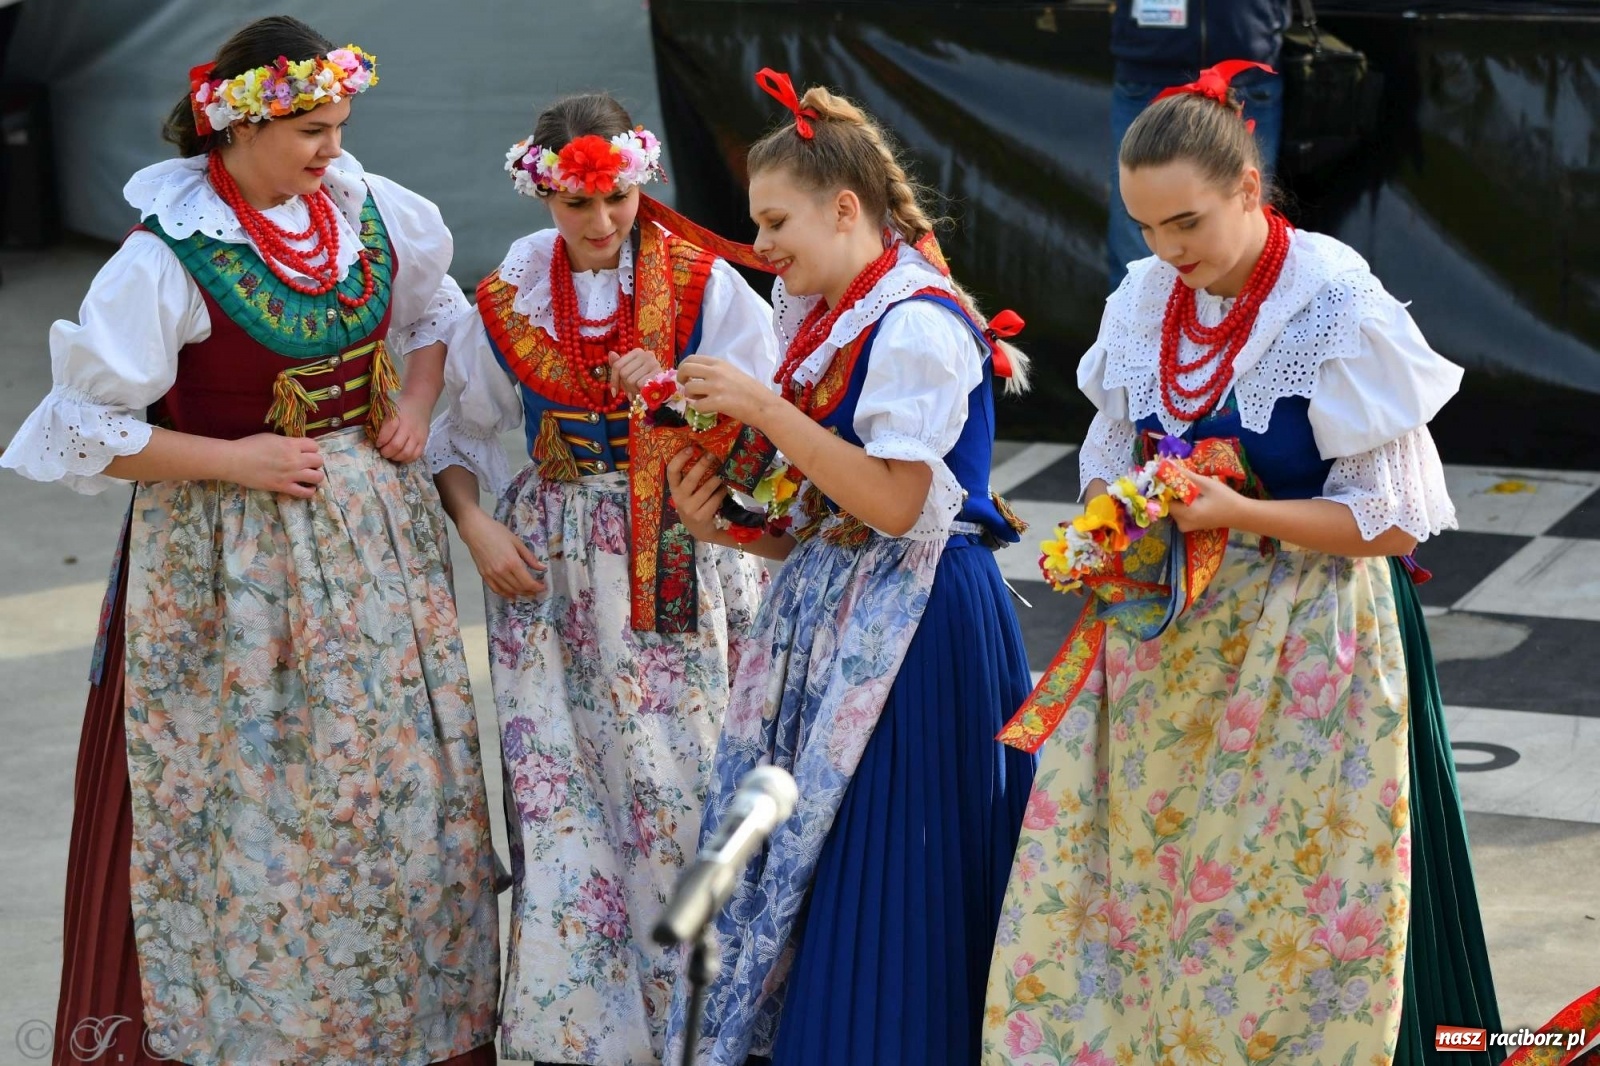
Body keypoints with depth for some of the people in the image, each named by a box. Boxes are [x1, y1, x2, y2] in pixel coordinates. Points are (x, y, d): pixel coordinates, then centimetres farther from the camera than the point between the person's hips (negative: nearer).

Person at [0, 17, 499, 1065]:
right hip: (235, 560, -5)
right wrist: (234, 461, -18)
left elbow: (433, 312, 19)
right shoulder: (170, 256, -17)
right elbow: (85, 428, -14)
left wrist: (415, 410, 2)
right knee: (255, 799, 1)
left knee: (396, 781, 11)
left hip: (377, 531, 5)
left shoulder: (368, 207, -1)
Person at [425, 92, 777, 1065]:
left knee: (677, 788, -4)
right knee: (560, 792, 0)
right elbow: (458, 431, 13)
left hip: (680, 572, -2)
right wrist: (477, 525, -2)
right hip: (552, 572, 2)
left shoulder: (707, 285, -4)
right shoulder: (512, 297, 4)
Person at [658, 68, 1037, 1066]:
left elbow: (893, 502, -22)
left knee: (879, 870, -4)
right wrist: (729, 525, 0)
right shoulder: (821, 319, 12)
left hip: (911, 623, -9)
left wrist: (763, 408, -19)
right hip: (827, 609, 9)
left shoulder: (916, 324, -16)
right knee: (798, 848, 11)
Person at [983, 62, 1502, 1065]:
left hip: (1301, 648, -5)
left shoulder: (1340, 312, -15)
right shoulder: (1146, 298, 2)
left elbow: (1396, 522, -15)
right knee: (1128, 872, 7)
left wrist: (1240, 514, -25)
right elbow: (1112, 448, 15)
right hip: (1162, 634, 5)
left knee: (1282, 905, 1)